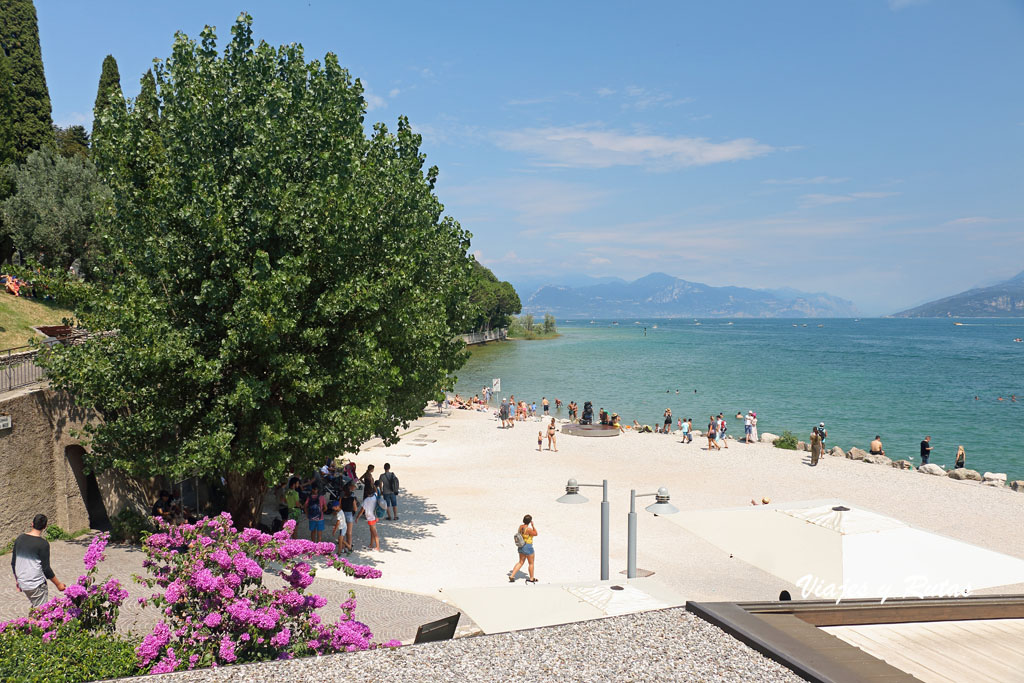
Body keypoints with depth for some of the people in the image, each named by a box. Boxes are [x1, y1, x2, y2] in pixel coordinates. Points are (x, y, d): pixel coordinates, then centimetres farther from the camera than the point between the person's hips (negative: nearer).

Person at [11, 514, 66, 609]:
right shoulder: (43, 543, -17)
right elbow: (46, 569, -14)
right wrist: (58, 584, -4)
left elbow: (13, 563, 11)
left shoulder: (19, 539, 2)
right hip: (36, 585, -7)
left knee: (34, 607, 23)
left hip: (22, 583, 7)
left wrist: (17, 580, 25)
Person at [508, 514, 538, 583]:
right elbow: (535, 534, -10)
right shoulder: (528, 529, -25)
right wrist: (533, 526, -8)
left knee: (521, 562, 19)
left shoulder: (520, 526, -2)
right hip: (528, 547, -7)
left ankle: (511, 576, 11)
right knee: (531, 563, 13)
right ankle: (531, 578, 27)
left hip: (521, 546, 8)